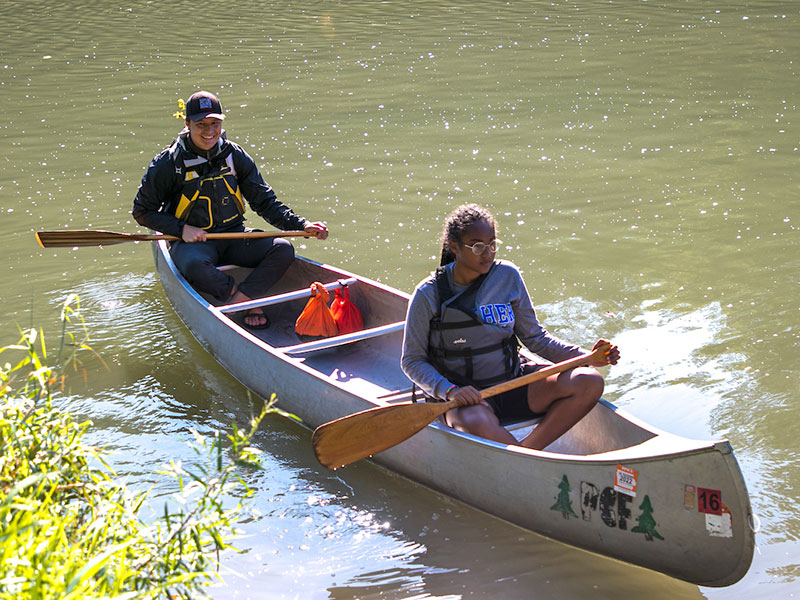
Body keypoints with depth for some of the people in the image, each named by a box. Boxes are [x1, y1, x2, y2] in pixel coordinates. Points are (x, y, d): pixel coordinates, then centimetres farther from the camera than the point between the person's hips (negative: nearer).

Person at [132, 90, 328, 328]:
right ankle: (248, 303, -20)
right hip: (192, 241, -4)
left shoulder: (235, 156, 3)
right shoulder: (168, 164, -7)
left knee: (283, 249, -20)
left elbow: (265, 202, 8)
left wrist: (301, 225, -6)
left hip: (234, 238, 4)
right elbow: (142, 211, -1)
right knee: (195, 264, -40)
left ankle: (237, 301, -28)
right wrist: (182, 229, -15)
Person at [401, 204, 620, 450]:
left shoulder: (507, 276, 2)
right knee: (478, 424, -41)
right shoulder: (429, 295, -8)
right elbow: (412, 360, -2)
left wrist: (587, 357, -2)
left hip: (513, 387, 5)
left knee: (589, 382, -17)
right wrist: (450, 391, -20)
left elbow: (534, 336, 10)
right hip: (465, 400, -4)